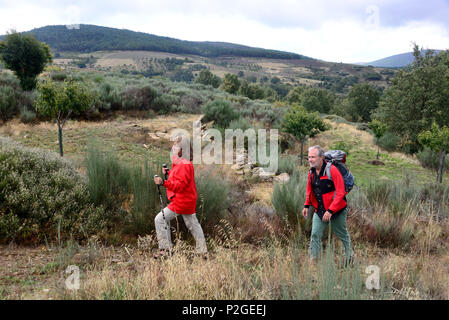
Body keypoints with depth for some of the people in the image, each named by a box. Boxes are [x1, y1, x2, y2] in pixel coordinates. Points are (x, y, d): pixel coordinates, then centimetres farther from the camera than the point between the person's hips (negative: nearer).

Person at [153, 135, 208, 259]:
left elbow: (181, 185, -29)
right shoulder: (179, 162, 11)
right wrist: (169, 172, 6)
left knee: (160, 219, -5)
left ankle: (165, 249, 2)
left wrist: (164, 183, -40)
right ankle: (203, 251, 27)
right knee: (192, 224, 17)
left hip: (182, 201, -11)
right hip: (188, 200, 11)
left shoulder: (185, 165, -21)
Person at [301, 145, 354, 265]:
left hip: (336, 210, -5)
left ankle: (349, 256, 38)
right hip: (319, 210, 5)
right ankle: (313, 261, 6)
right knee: (315, 235, -3)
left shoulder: (332, 170, -22)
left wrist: (330, 211, -27)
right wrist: (307, 205, 9)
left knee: (342, 235, 14)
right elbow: (309, 190, 17)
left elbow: (340, 193, -24)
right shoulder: (311, 172, 0)